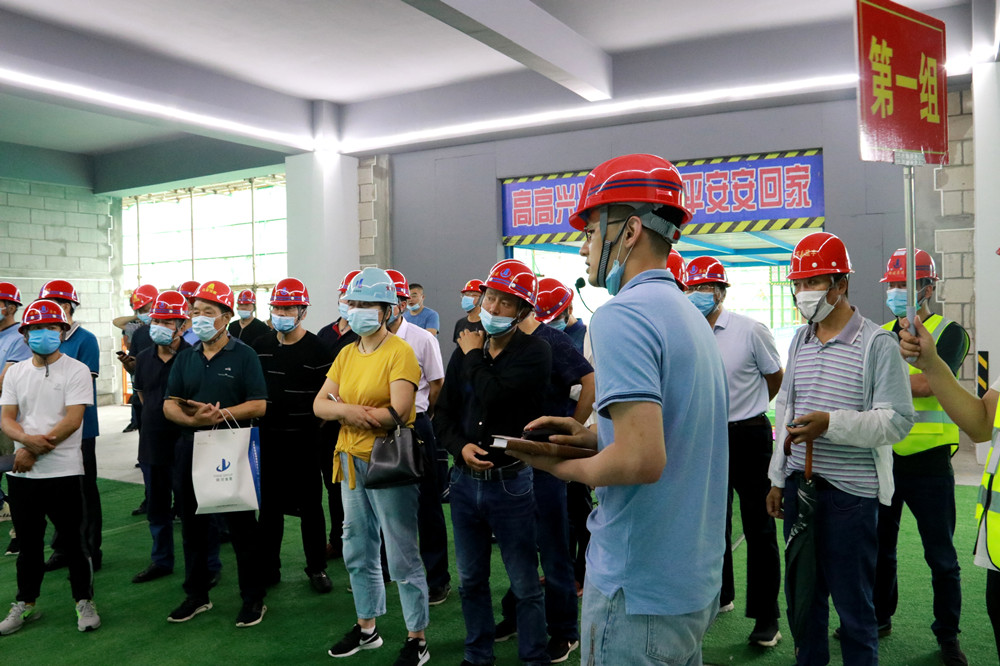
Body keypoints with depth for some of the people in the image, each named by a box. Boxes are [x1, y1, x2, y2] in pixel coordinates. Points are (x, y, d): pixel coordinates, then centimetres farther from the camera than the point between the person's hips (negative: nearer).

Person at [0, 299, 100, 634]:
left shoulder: (76, 371, -5)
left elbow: (73, 419, -13)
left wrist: (33, 451, -14)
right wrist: (29, 440, -17)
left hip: (63, 471, -4)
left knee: (72, 539, 4)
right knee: (28, 540, 14)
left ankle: (84, 601, 18)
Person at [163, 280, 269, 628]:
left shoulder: (244, 355, -4)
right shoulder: (185, 358, 11)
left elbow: (259, 404, -10)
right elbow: (169, 404, 5)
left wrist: (220, 414, -21)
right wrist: (194, 419, -16)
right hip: (191, 451, 5)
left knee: (241, 525, 2)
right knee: (193, 524, 14)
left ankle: (253, 597, 14)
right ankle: (197, 595, 30)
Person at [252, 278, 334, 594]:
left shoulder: (317, 350, -10)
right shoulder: (261, 346, 5)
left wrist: (312, 423, -10)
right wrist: (258, 417, 9)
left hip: (304, 439, -4)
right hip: (268, 437, 5)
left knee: (310, 506, 6)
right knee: (269, 505, 12)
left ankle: (317, 568, 18)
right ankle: (269, 568, 24)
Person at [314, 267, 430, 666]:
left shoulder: (399, 352, -13)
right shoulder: (347, 355, 9)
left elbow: (398, 413, -23)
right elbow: (320, 405, 2)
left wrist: (343, 409, -14)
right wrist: (355, 412, -19)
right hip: (352, 461, 8)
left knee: (402, 555, 1)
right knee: (358, 552, 19)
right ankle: (366, 628, 36)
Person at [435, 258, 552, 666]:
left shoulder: (535, 353, -10)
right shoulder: (465, 351, 7)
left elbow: (493, 398, -25)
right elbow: (444, 413, 10)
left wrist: (474, 355, -9)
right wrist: (461, 447, -9)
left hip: (510, 482, -5)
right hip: (465, 479, 5)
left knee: (525, 585, 6)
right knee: (471, 581, 18)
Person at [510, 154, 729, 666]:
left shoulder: (622, 316, -20)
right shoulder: (690, 317, 10)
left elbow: (643, 460, -28)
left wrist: (563, 466, -11)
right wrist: (592, 436, 7)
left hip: (638, 592, -9)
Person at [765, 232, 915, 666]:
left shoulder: (876, 344, -9)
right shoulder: (799, 341, 10)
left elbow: (898, 420, -13)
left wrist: (832, 424, -24)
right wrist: (778, 478, 15)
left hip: (851, 490, -6)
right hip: (800, 484, 6)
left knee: (851, 599, 6)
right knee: (801, 590, 17)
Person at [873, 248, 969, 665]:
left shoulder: (948, 333, -4)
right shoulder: (880, 336, 11)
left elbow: (927, 384, -21)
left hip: (928, 462, -4)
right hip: (882, 458, 5)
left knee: (941, 556, 8)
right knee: (880, 547, 16)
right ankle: (879, 619, 32)